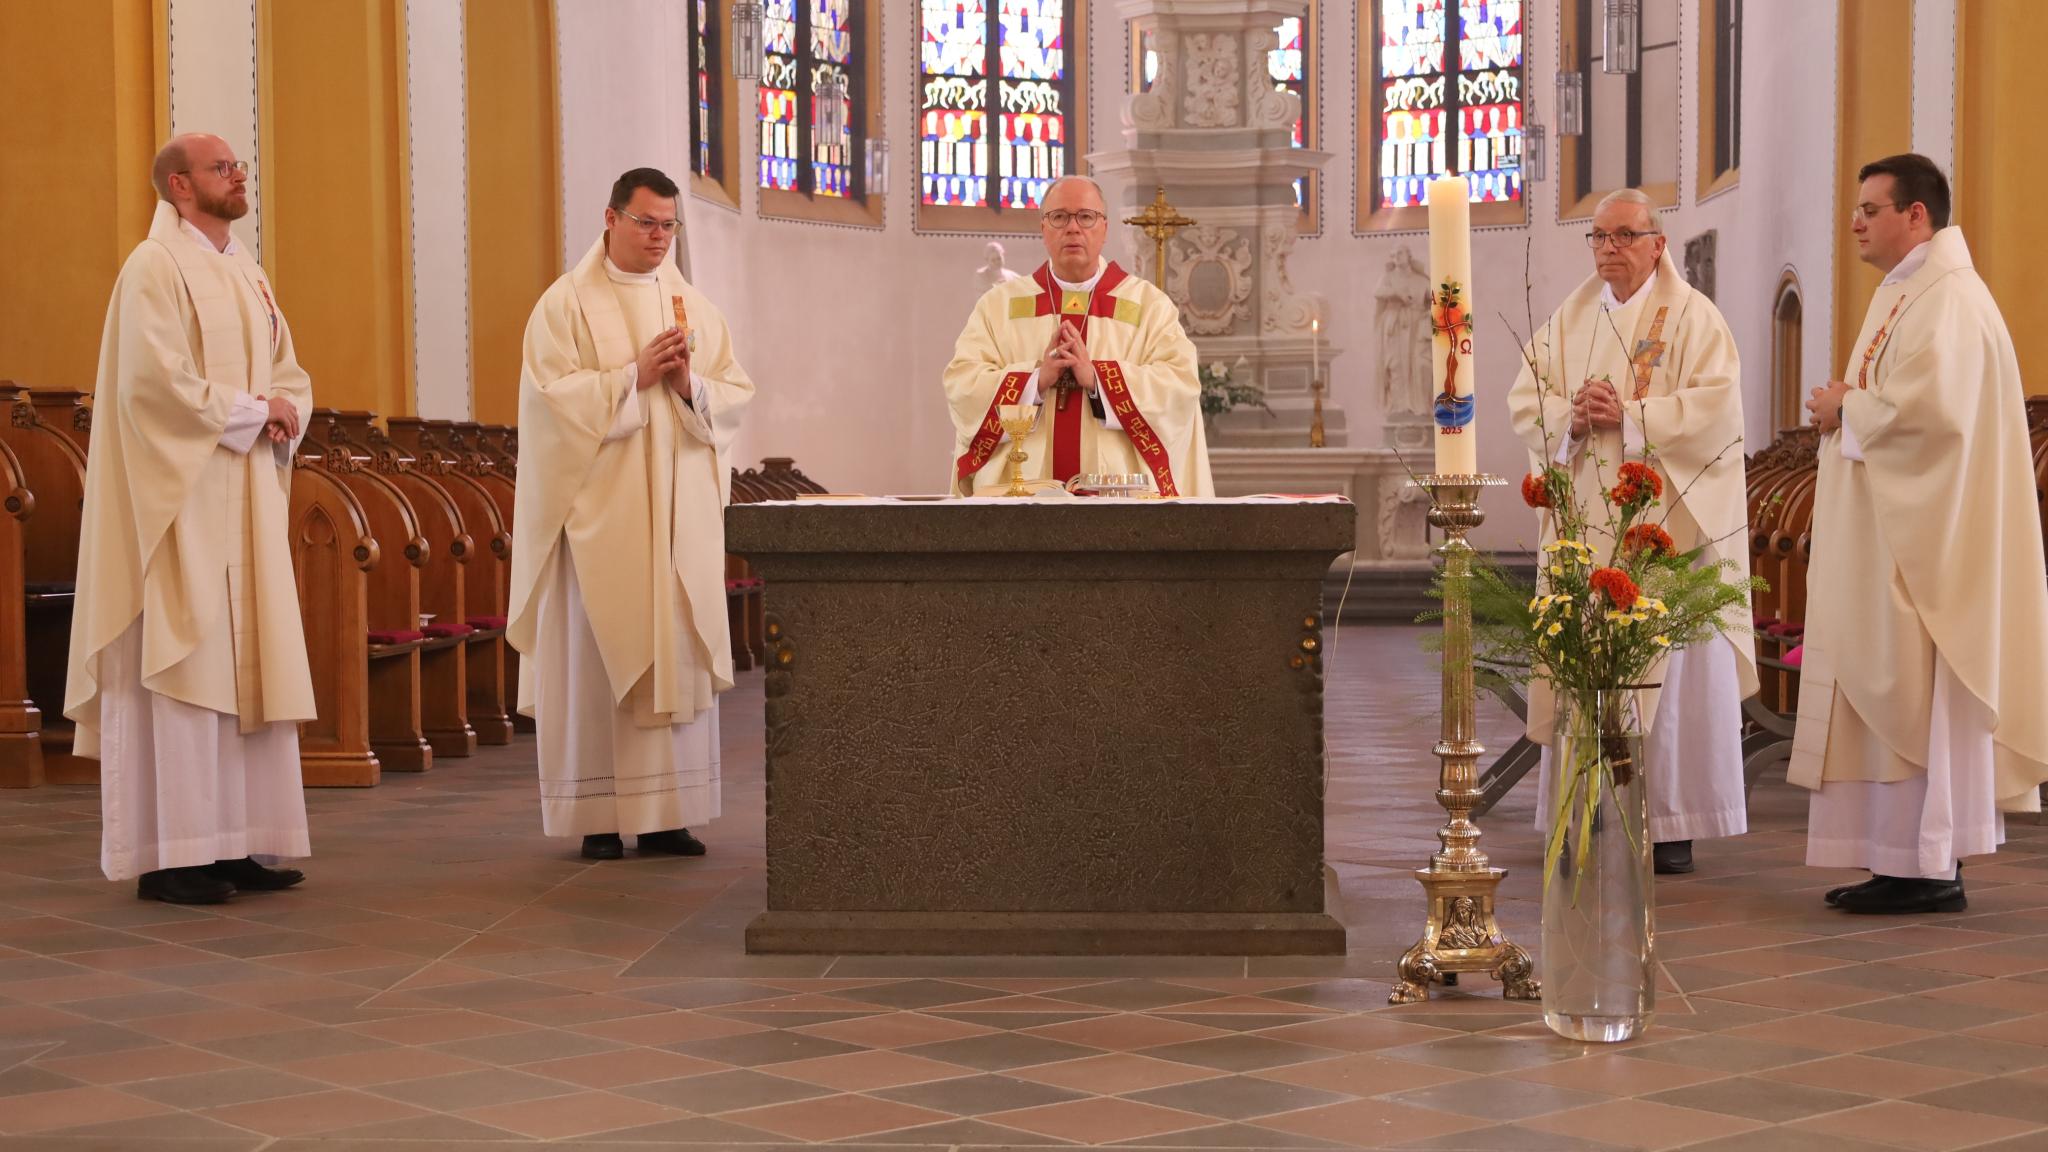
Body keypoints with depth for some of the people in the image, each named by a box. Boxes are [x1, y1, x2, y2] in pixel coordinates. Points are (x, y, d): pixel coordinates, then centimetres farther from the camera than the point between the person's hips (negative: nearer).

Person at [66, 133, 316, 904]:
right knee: (180, 666, -8)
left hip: (247, 503, 8)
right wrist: (251, 412, -12)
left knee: (247, 665, 6)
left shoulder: (248, 275, 18)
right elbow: (155, 379, -19)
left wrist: (284, 414, -5)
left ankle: (237, 844, 10)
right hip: (182, 500, -8)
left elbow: (290, 372, 17)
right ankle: (166, 856, -3)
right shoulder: (155, 268, -8)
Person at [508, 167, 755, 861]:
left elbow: (736, 396, 9)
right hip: (600, 509, -4)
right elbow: (553, 393, -10)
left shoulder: (693, 307, 13)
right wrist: (635, 374, -15)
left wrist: (689, 385, -10)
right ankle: (597, 815, 1)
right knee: (597, 653, -4)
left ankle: (664, 812, 6)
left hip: (680, 509, 4)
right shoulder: (567, 303, 0)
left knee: (680, 654, 2)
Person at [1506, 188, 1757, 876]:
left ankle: (1673, 824, 3)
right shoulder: (1568, 321, 14)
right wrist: (1572, 418, -12)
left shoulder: (1693, 319, 0)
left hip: (1668, 520, -4)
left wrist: (1626, 418, -17)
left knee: (1671, 664, -3)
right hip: (1587, 524, 4)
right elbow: (1525, 401, 8)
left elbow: (1716, 407, -12)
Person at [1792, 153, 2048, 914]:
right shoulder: (1906, 293, 18)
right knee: (1891, 694, 9)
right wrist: (1847, 408, 3)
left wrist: (1845, 410, -11)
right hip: (1888, 531, 10)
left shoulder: (1947, 299, -15)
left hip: (1923, 534, -10)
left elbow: (1928, 406, -26)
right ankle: (1909, 857, 13)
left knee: (1913, 694, -7)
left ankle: (1929, 867, -3)